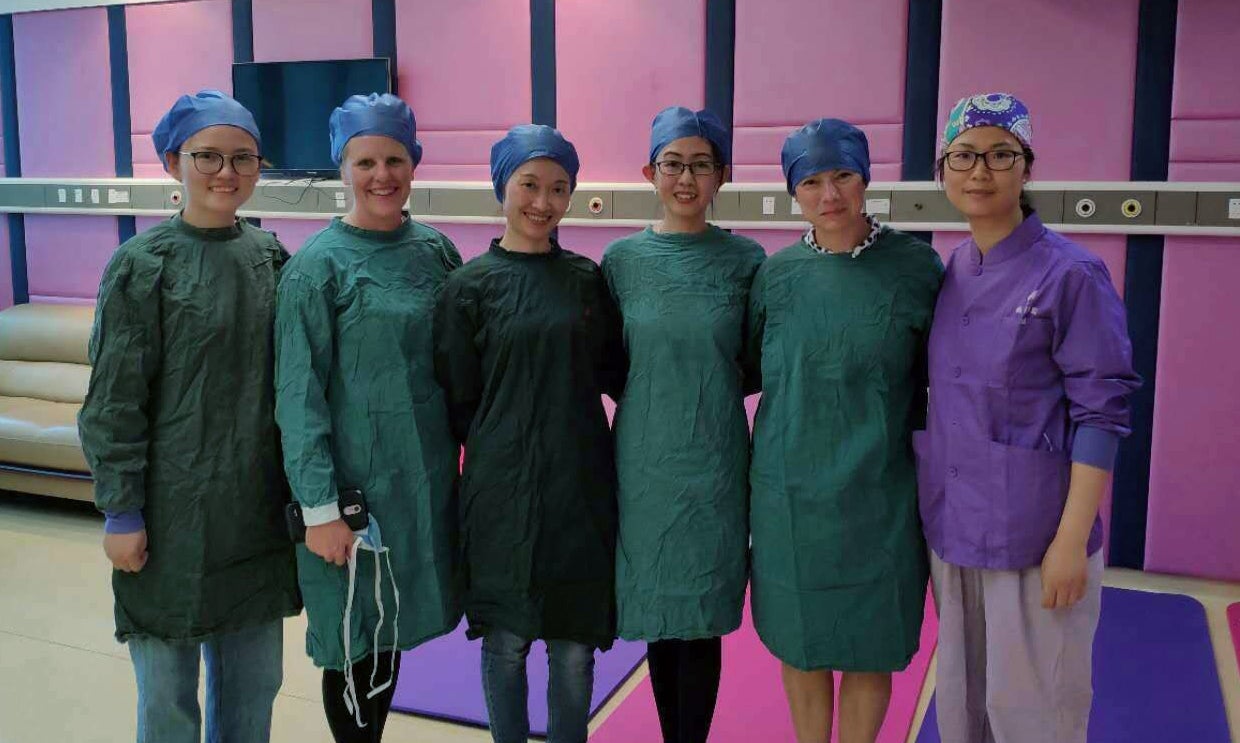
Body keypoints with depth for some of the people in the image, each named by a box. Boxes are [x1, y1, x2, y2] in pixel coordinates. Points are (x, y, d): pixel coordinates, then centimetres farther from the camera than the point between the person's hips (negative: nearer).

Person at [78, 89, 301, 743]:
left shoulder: (270, 257, 5)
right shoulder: (143, 264, -9)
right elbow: (114, 401, -9)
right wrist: (121, 513, -11)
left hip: (256, 506, 5)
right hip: (173, 508, -4)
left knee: (255, 678, 16)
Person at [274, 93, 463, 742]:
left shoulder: (435, 250, 4)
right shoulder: (318, 266, -11)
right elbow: (299, 396, -13)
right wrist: (320, 508, -16)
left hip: (426, 475, 5)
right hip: (353, 482, -5)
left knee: (391, 633, 17)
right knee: (354, 644, 7)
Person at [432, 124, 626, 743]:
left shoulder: (587, 278, 7)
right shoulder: (470, 286, -1)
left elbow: (615, 374, 12)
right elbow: (458, 402, 1)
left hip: (581, 485, 2)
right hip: (503, 491, -2)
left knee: (575, 646, 9)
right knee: (507, 642, 8)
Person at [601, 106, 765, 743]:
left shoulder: (745, 259, 0)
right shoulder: (622, 258, 1)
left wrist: (716, 386, -5)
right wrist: (651, 392, -5)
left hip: (714, 462, -1)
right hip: (643, 459, 1)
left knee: (701, 623, 4)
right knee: (656, 617, 10)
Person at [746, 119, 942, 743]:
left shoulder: (916, 267, -4)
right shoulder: (776, 273, 1)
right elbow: (744, 368, 13)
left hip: (879, 495, -1)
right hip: (788, 491, 2)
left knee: (867, 648, 10)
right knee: (800, 641, 13)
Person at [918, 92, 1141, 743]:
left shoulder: (1070, 274, -12)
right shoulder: (949, 273, 6)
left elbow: (1100, 414, -13)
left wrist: (1072, 541, -16)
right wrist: (932, 510, 10)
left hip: (1033, 537, -6)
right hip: (950, 527, 6)